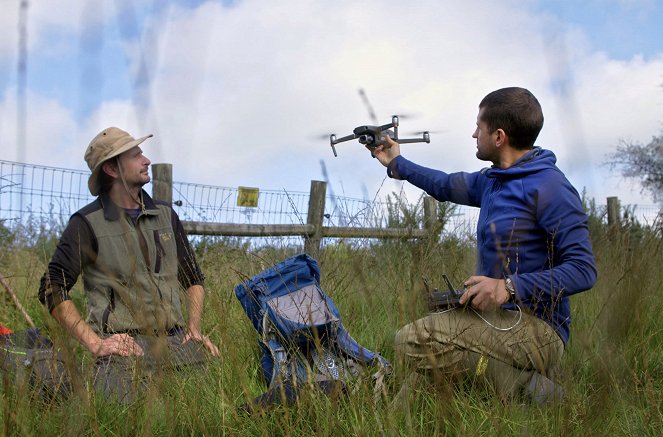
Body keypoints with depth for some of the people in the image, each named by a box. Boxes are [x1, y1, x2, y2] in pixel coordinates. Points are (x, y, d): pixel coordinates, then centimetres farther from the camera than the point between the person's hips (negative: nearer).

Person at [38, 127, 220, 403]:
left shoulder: (165, 215, 17)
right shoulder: (87, 224, 0)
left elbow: (194, 279, 25)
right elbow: (52, 289, -4)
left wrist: (193, 328, 10)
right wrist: (94, 343, -11)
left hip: (176, 342, 6)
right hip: (125, 348, -5)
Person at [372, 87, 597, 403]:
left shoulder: (550, 187, -13)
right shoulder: (493, 180, 14)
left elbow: (584, 270, -18)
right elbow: (447, 186, 34)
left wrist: (510, 287, -26)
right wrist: (396, 163, 43)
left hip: (537, 327, -9)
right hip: (500, 318, 9)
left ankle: (523, 386, -19)